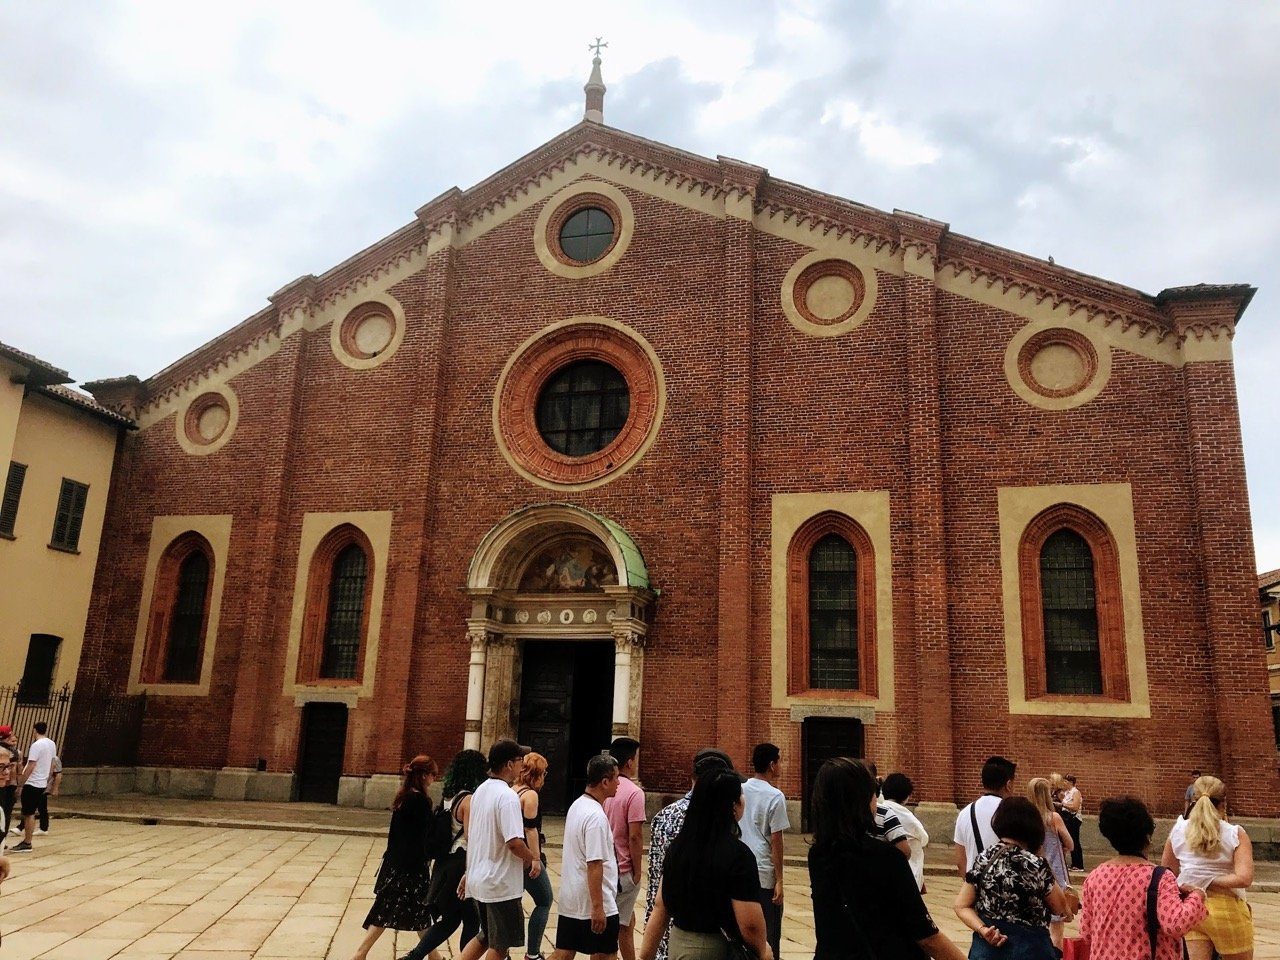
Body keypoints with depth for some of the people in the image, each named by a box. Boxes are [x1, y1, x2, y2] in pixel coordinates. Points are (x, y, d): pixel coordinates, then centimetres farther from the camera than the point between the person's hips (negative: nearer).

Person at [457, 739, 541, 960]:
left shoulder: (480, 791, 7)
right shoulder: (508, 796, -21)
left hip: (478, 879, 8)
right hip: (501, 883, -8)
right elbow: (514, 842, -27)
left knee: (486, 937, 22)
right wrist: (533, 860, -9)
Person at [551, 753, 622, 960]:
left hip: (570, 900, 8)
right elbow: (594, 865, -24)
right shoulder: (596, 816, -22)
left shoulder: (577, 806, 7)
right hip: (592, 904, -8)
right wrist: (598, 908, -22)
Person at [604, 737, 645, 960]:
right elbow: (635, 836, -19)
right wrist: (637, 871, -9)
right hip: (623, 870, -7)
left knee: (627, 921, 20)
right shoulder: (634, 793, -17)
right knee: (619, 925, 5)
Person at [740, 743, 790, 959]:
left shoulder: (740, 790, 5)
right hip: (764, 873, -5)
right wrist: (779, 880, -8)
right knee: (768, 934, 5)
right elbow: (776, 840, -12)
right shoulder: (775, 796, -11)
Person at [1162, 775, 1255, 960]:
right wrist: (1212, 882, -12)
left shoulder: (1178, 830, 1)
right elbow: (1244, 879, -20)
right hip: (1226, 909, -3)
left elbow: (1167, 868, 12)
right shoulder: (1235, 834, -9)